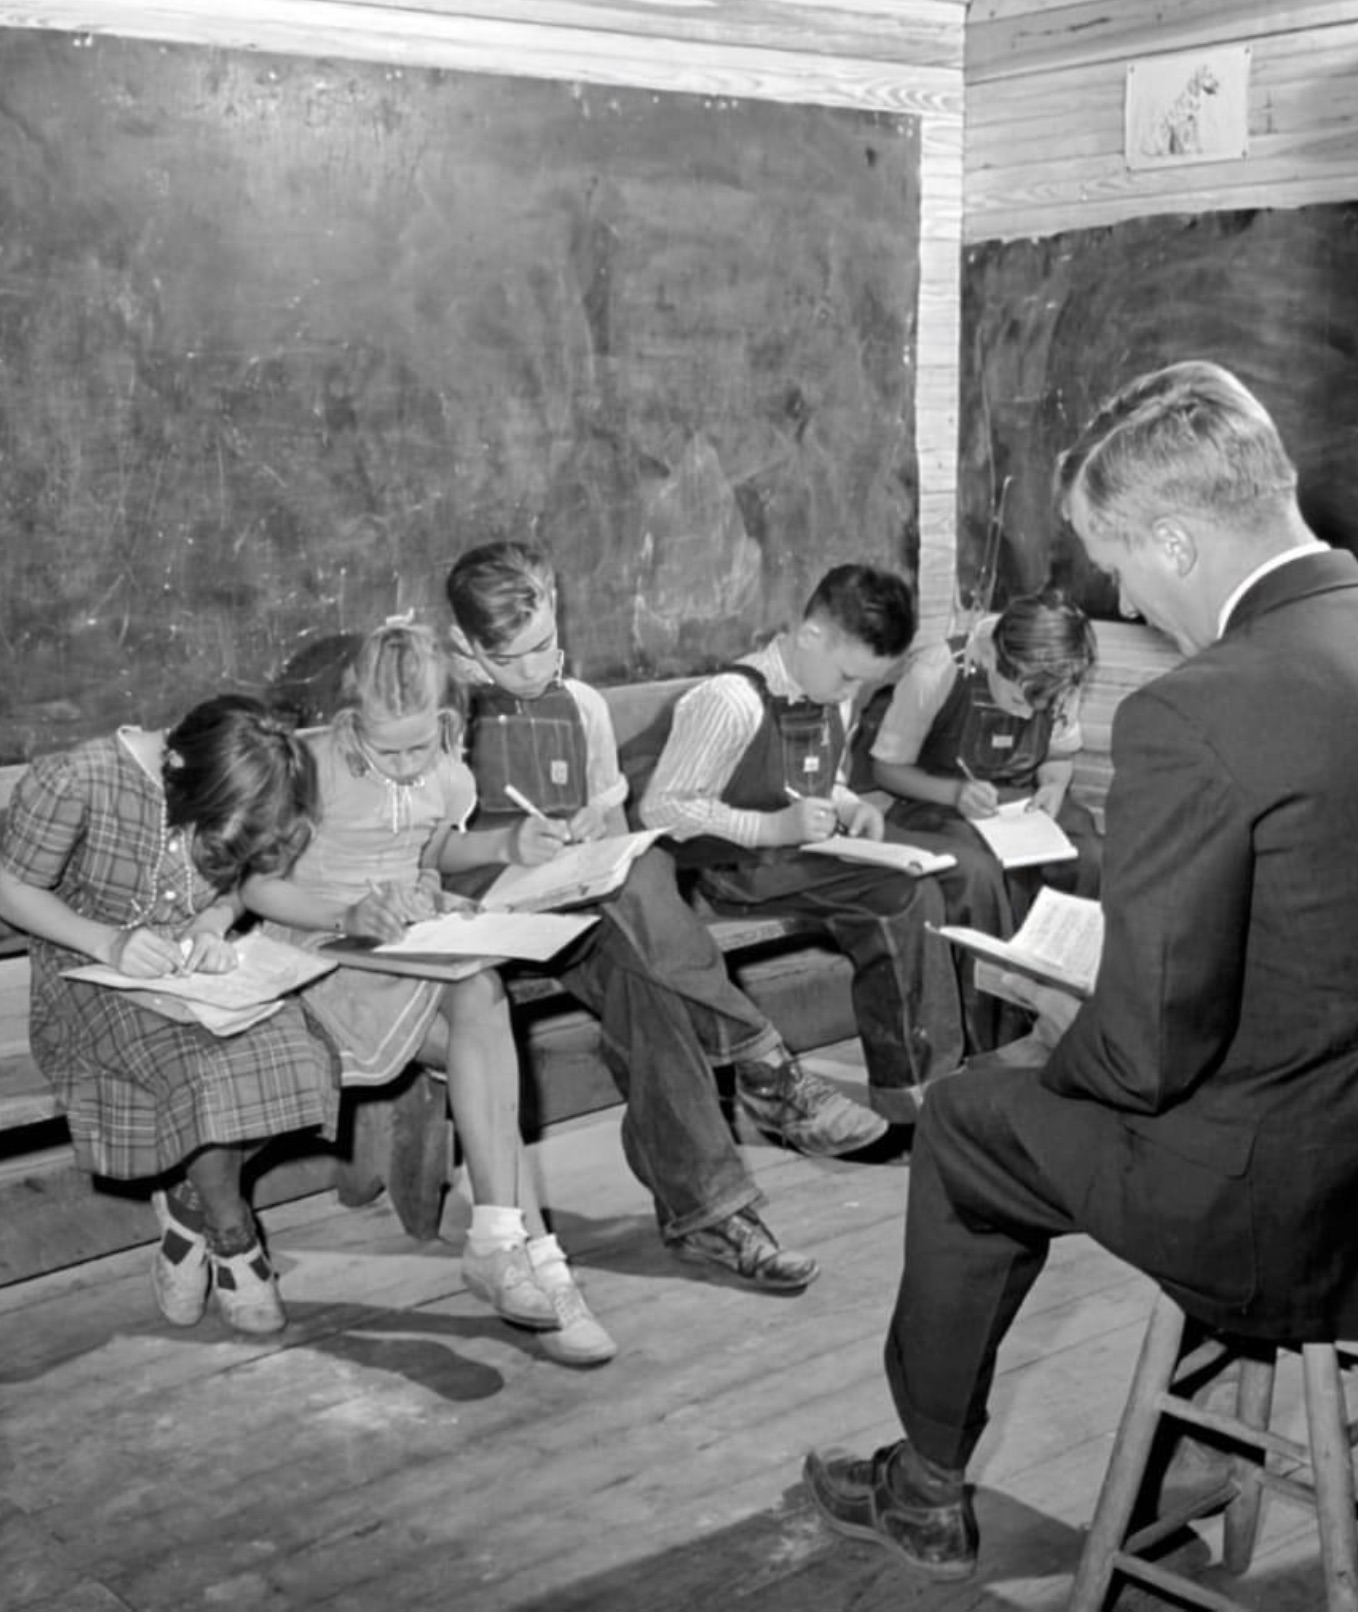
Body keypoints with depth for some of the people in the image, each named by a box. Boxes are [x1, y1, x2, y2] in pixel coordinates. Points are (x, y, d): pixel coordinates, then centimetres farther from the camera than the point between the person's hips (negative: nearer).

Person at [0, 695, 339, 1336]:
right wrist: (108, 941, -26)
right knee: (214, 1067, -32)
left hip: (195, 970, 5)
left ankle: (189, 1204, 1)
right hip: (93, 973, -5)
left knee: (290, 1051, -25)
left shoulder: (234, 803, -7)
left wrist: (214, 923, -14)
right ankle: (232, 1239, -3)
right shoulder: (75, 781, -22)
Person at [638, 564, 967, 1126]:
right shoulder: (731, 700, -18)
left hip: (808, 856, 8)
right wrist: (772, 828, -23)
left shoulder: (834, 699, 8)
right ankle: (908, 1083, -10)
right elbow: (659, 808, -18)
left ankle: (912, 1079, -9)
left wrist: (852, 807, 0)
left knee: (916, 891, -18)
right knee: (905, 897, -22)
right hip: (735, 870, -8)